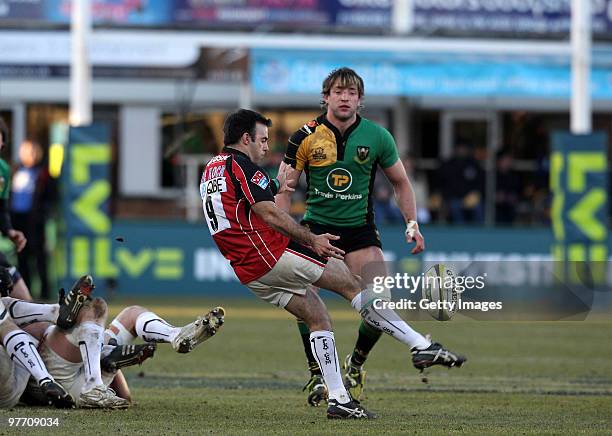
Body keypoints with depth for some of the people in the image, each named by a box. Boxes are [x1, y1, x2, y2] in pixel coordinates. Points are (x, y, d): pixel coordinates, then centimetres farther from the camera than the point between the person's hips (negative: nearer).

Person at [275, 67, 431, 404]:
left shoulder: (376, 136, -2)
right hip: (316, 226, -1)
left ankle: (356, 363, 13)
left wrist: (412, 225, 2)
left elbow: (400, 182, 11)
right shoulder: (307, 136, -6)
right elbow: (284, 187, -1)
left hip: (360, 230, 1)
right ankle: (317, 373, 0)